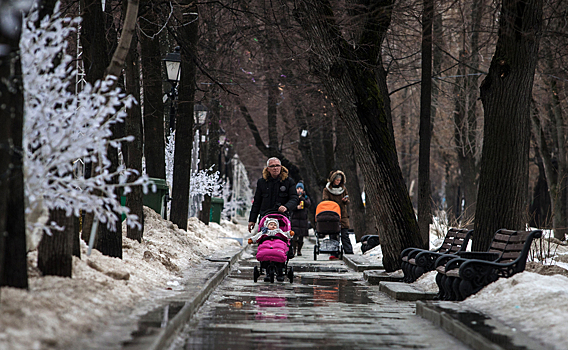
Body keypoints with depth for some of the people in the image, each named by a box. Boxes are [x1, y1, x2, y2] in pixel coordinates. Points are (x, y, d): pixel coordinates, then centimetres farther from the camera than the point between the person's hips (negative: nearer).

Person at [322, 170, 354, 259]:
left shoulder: (343, 189, 14)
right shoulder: (327, 190, 7)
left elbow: (347, 202, 17)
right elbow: (325, 201, -2)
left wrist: (346, 200, -7)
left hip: (343, 216, 1)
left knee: (345, 235, -5)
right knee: (332, 235, -3)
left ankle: (349, 253, -8)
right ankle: (334, 254, 0)